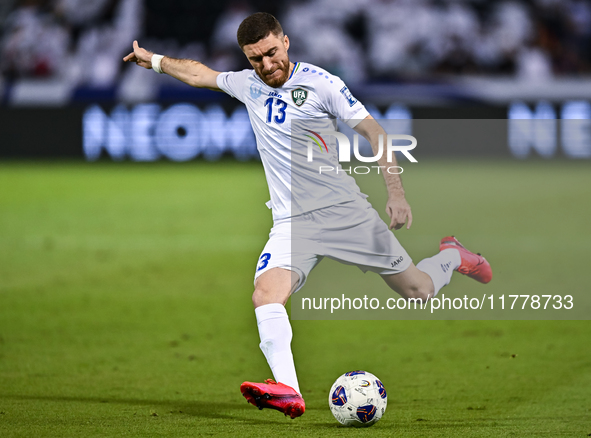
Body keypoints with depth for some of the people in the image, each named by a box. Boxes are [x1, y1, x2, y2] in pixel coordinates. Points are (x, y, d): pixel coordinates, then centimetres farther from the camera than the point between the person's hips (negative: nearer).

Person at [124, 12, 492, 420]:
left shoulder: (321, 83, -6)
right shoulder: (247, 85, 8)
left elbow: (372, 130, -6)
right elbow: (199, 73, 28)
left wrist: (396, 191, -14)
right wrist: (155, 60, 35)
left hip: (344, 208, -3)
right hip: (291, 221, 3)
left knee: (417, 290, 3)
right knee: (266, 294, -27)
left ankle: (452, 256, 38)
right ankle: (289, 392, -41)